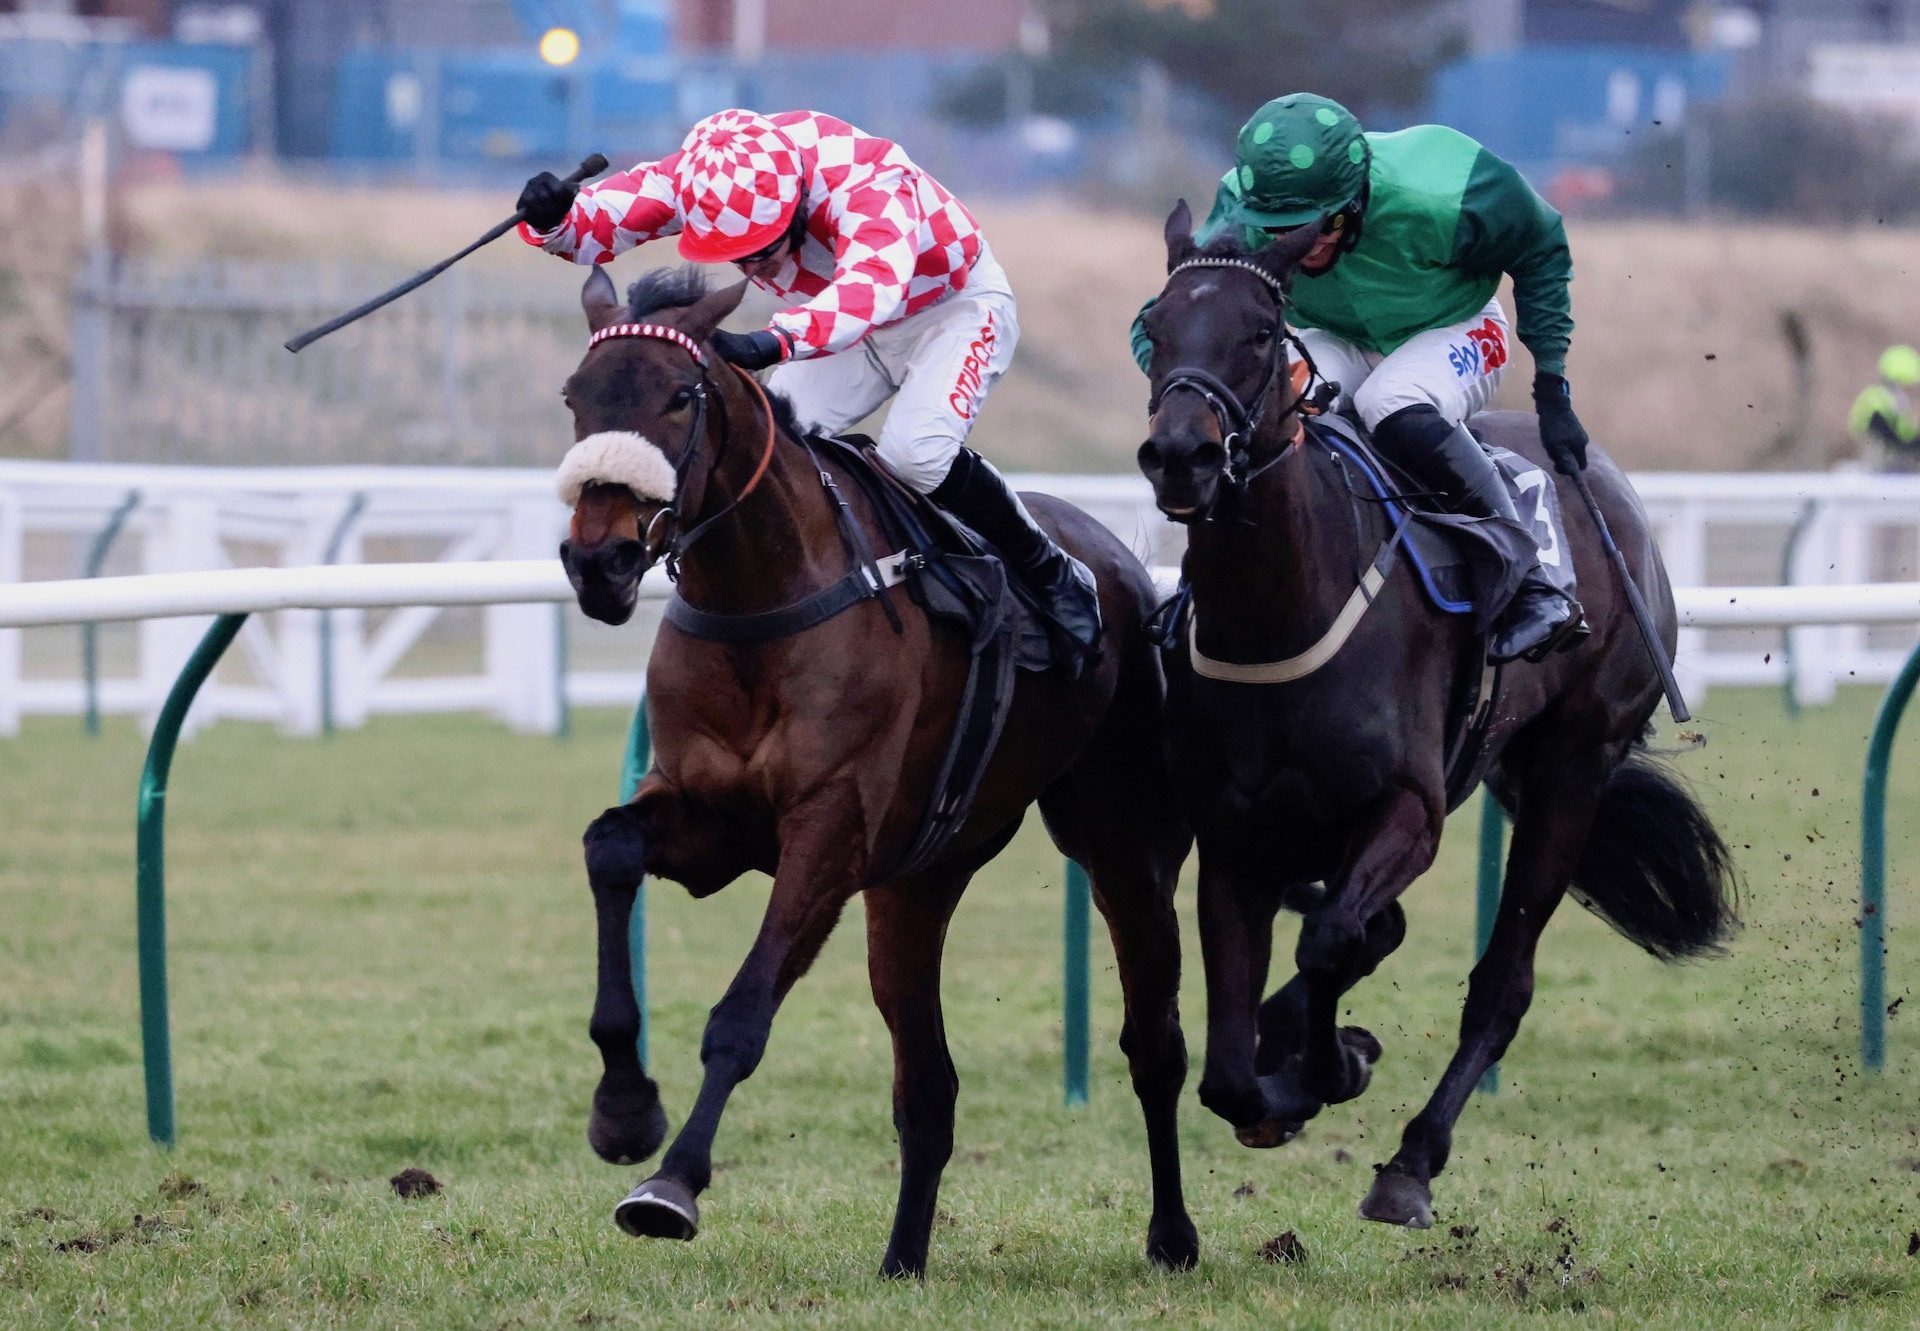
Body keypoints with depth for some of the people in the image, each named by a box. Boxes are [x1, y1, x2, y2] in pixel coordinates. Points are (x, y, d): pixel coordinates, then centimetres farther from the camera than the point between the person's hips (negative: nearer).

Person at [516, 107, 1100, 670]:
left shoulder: (869, 187, -42)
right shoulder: (705, 177, -24)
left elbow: (868, 288, -60)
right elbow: (595, 223, -24)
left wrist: (772, 342, -76)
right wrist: (553, 218, -48)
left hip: (957, 307, -6)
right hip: (856, 327, 6)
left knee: (914, 451, -26)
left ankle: (1055, 578, -6)